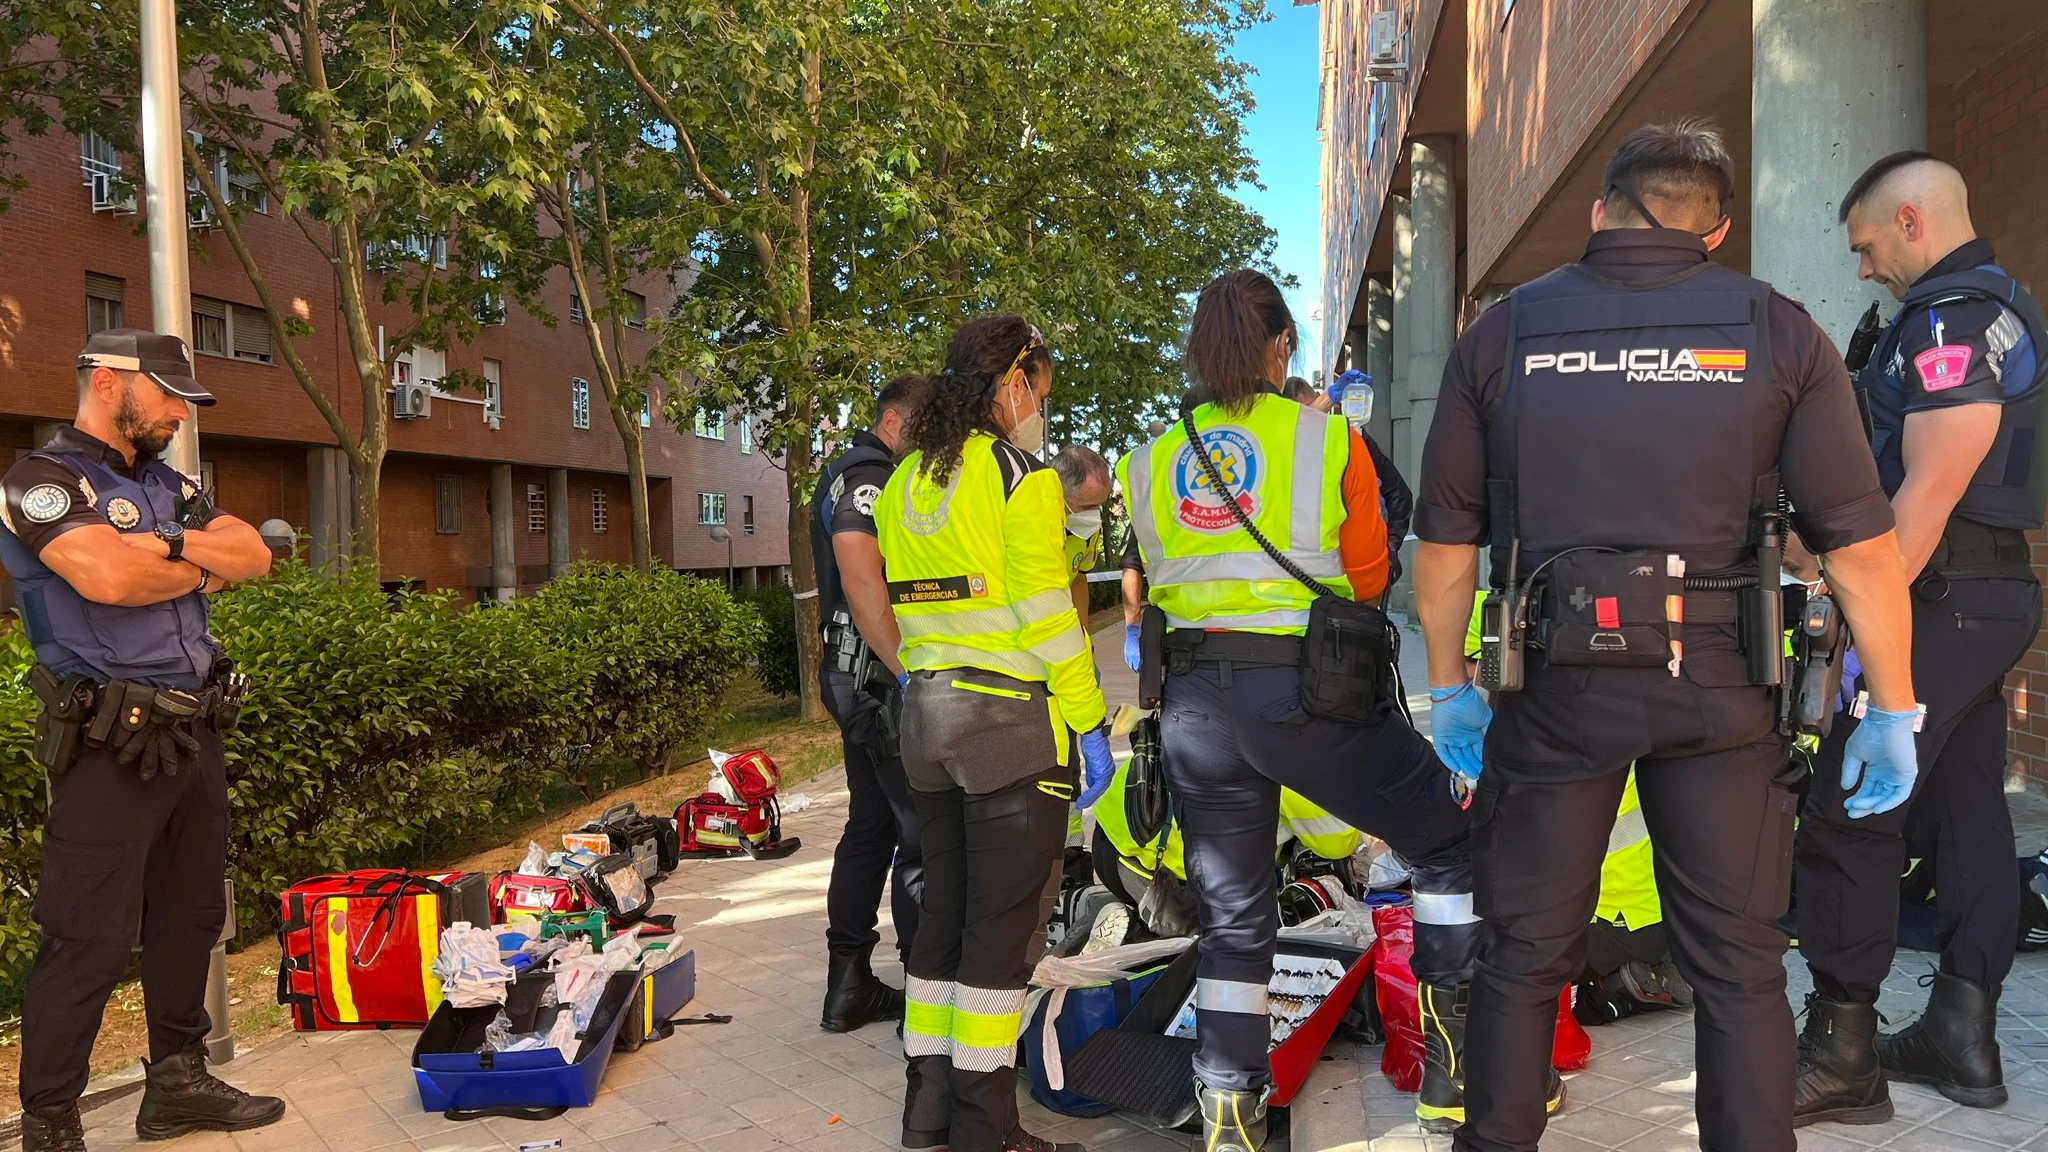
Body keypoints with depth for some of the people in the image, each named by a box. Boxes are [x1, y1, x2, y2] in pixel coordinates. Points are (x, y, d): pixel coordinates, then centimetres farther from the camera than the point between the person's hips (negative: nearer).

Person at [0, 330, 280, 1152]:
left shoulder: (168, 487, 16)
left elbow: (254, 556, 6)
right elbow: (108, 575, -24)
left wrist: (170, 546, -11)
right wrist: (202, 566, -5)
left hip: (193, 736, 8)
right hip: (110, 747, -8)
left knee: (189, 919, 16)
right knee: (86, 944, -2)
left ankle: (178, 1083, 30)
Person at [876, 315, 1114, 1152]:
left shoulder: (904, 482, 11)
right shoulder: (1019, 475, -11)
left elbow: (904, 604, 13)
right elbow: (1046, 616, -15)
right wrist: (1090, 723, -10)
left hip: (925, 715, 8)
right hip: (1012, 720, -7)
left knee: (943, 910, 15)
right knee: (1001, 926, 0)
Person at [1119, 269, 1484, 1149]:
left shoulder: (1151, 462, 7)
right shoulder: (1328, 440, -3)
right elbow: (1368, 578, 6)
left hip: (1194, 702, 4)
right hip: (1310, 695, -4)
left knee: (1231, 917, 16)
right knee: (1454, 845, 17)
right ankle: (1455, 1069, 18)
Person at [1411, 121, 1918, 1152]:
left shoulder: (1503, 333, 3)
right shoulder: (1776, 331, 1)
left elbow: (1446, 538, 3)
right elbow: (1862, 543, -3)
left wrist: (1449, 687, 12)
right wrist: (1894, 709, 6)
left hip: (1556, 682, 1)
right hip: (1719, 685, 0)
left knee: (1524, 956, 13)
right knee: (1739, 967, 12)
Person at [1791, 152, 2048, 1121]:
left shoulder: (1951, 318, -14)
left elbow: (1930, 491, -22)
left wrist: (1868, 620, -22)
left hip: (1942, 601, -11)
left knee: (1847, 822, -8)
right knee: (1967, 814, 13)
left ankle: (1843, 1059, -1)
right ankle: (1963, 1038, 22)